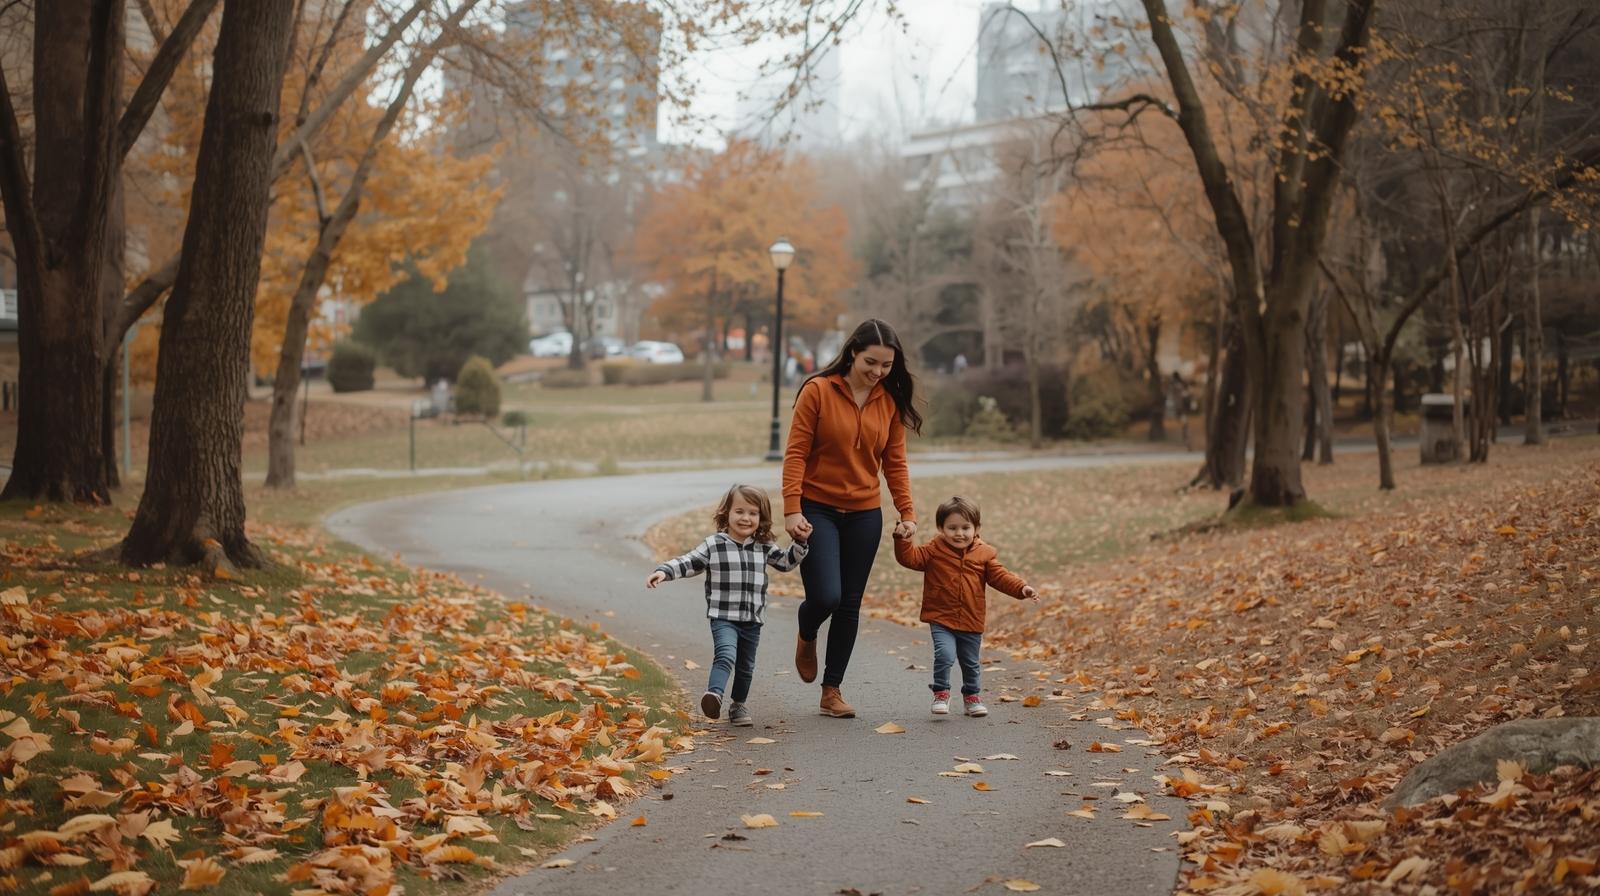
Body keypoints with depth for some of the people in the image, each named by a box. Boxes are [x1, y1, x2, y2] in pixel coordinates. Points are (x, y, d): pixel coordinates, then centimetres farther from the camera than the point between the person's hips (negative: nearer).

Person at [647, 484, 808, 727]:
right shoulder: (713, 546, -4)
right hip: (723, 618, -4)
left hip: (752, 620, 4)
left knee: (746, 666, 15)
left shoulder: (763, 547, 8)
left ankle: (739, 706, 32)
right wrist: (663, 571, -21)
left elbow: (786, 561, 18)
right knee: (726, 655, -28)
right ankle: (714, 694, -42)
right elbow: (687, 563, -7)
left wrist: (800, 542, 4)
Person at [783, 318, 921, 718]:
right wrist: (792, 509, -18)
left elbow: (894, 462, 7)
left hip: (864, 515, 4)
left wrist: (907, 512, -1)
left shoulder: (890, 401, 3)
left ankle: (832, 691, 18)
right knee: (825, 595, -16)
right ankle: (807, 637, 20)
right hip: (818, 509, -4)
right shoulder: (818, 391, -9)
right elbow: (795, 454, -10)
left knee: (850, 606, 6)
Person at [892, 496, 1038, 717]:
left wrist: (1022, 588, -13)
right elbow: (910, 558, -10)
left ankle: (972, 695, 36)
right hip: (941, 619, -3)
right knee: (945, 654, -21)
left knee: (971, 663, 15)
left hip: (971, 622, 3)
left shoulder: (984, 554, 2)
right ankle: (941, 693, -3)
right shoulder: (934, 551, -4)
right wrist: (904, 540, -27)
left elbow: (1000, 577, 0)